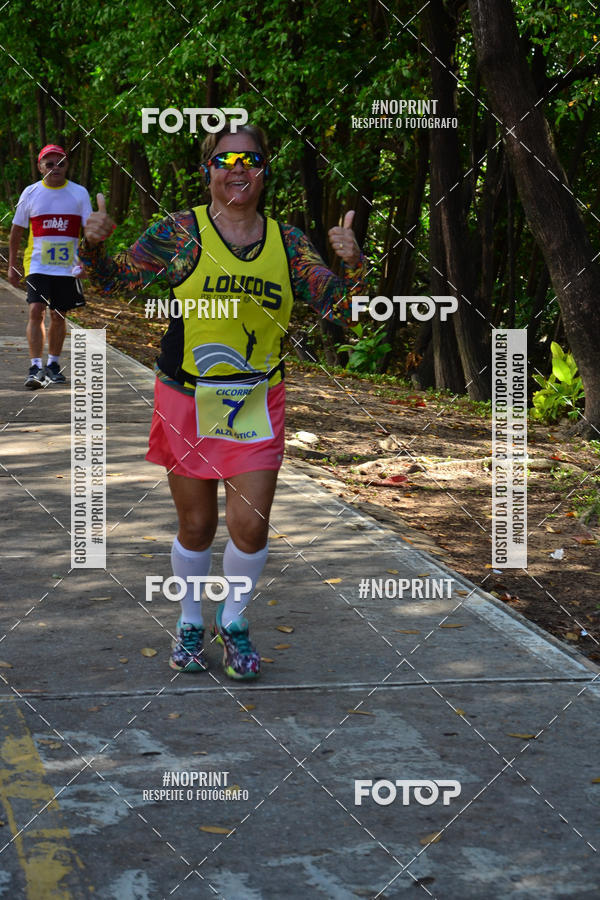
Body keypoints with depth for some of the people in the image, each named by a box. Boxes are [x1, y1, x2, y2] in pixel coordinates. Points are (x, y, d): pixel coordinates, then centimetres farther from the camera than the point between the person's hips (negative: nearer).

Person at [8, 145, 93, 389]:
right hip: (38, 265, -1)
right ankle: (36, 368, -17)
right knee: (36, 311, -15)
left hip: (68, 267, 1)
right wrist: (12, 264, 9)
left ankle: (53, 364, 26)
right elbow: (17, 231, 11)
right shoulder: (31, 193, 2)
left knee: (58, 316, 9)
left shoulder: (79, 193, 2)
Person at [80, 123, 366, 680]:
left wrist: (352, 266, -17)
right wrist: (93, 246, -21)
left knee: (250, 525, -3)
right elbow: (116, 279, -1)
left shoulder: (286, 241, 3)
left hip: (256, 404, 2)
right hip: (186, 401, -1)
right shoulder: (180, 231, -4)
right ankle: (190, 622, 31)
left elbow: (336, 305, 2)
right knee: (196, 526, 7)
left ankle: (233, 620, 23)